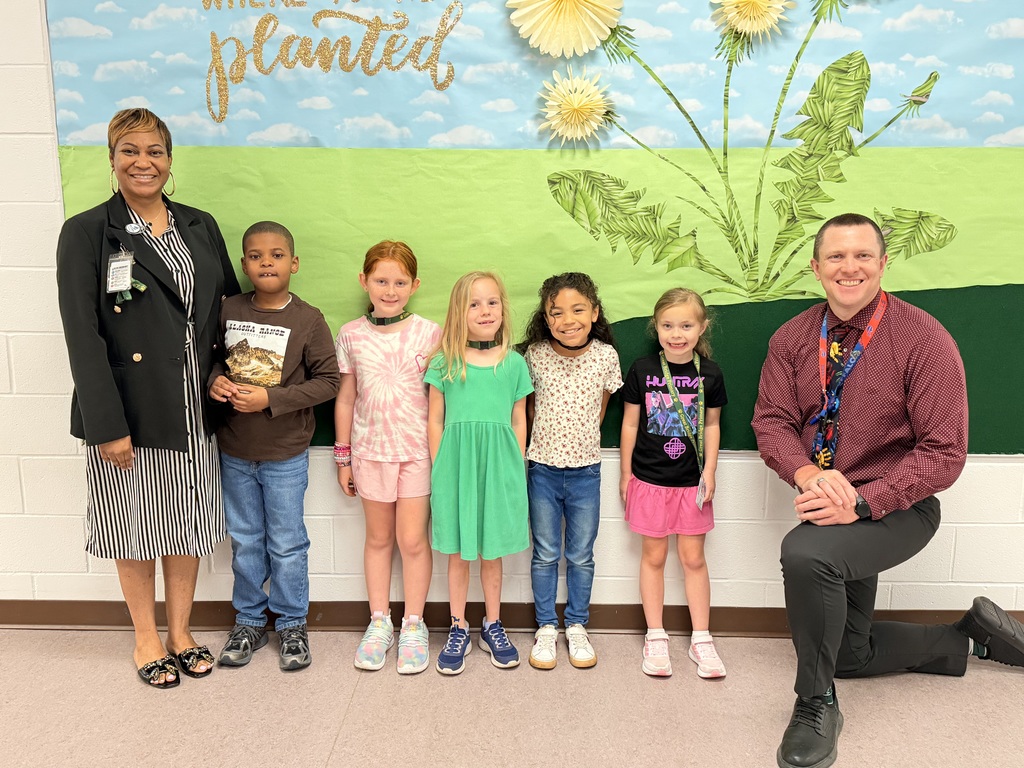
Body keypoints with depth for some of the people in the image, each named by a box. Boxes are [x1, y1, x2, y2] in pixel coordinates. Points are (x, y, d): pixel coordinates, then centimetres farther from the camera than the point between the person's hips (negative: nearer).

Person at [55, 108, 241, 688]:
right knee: (136, 528, 10)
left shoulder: (200, 226, 7)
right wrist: (108, 425, -16)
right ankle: (147, 638, 30)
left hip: (195, 411, 4)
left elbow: (231, 308, 14)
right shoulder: (86, 233, -7)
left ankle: (182, 631, 33)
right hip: (130, 412, -4)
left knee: (189, 523, 14)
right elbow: (82, 336, -12)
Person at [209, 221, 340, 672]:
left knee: (286, 544, 9)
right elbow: (214, 357, 11)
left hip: (285, 453, -3)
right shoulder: (228, 311, -2)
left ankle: (292, 625, 27)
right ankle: (249, 622, 33)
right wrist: (215, 380, -11)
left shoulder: (308, 320, -12)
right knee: (244, 541, 16)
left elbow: (328, 380, -12)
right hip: (234, 451, 3)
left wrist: (271, 399, -20)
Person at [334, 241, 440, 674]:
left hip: (418, 449, -2)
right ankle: (379, 622, 27)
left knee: (412, 539, 3)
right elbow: (346, 400, 7)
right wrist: (343, 457, 8)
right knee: (378, 537, 13)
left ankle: (413, 626, 20)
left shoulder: (429, 333, -4)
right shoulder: (351, 335, 1)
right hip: (370, 449, 2)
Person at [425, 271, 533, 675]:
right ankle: (458, 630, 24)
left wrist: (515, 470, 4)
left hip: (499, 465, 1)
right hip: (456, 464, -1)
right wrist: (440, 469, 1)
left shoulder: (514, 363, 3)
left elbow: (518, 422, 8)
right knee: (458, 553, 9)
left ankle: (493, 626, 29)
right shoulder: (444, 363, -1)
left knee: (492, 553, 12)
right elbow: (435, 420, 4)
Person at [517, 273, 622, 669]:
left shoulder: (606, 356, -9)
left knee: (582, 556, 12)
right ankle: (546, 627, 27)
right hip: (543, 471, 0)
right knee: (545, 555, 11)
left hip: (586, 472, 1)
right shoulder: (535, 355, -9)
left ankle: (576, 626, 30)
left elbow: (600, 409, 6)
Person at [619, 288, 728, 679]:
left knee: (693, 558, 8)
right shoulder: (642, 369, -6)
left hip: (691, 481, 1)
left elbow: (711, 425, 5)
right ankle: (656, 637, 21)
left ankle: (701, 640, 21)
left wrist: (709, 471, -1)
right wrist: (626, 472, 3)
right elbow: (630, 423, 1)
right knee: (654, 556, 9)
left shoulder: (709, 373, -3)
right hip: (650, 479, -1)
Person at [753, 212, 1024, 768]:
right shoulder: (792, 339, -3)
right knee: (848, 652, 18)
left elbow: (943, 453, -17)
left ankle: (817, 704, -14)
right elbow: (772, 421, -5)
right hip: (832, 511, 6)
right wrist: (808, 474, -26)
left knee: (804, 552, -37)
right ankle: (969, 639, 42)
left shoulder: (924, 339, -16)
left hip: (896, 508, -6)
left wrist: (861, 501, -29)